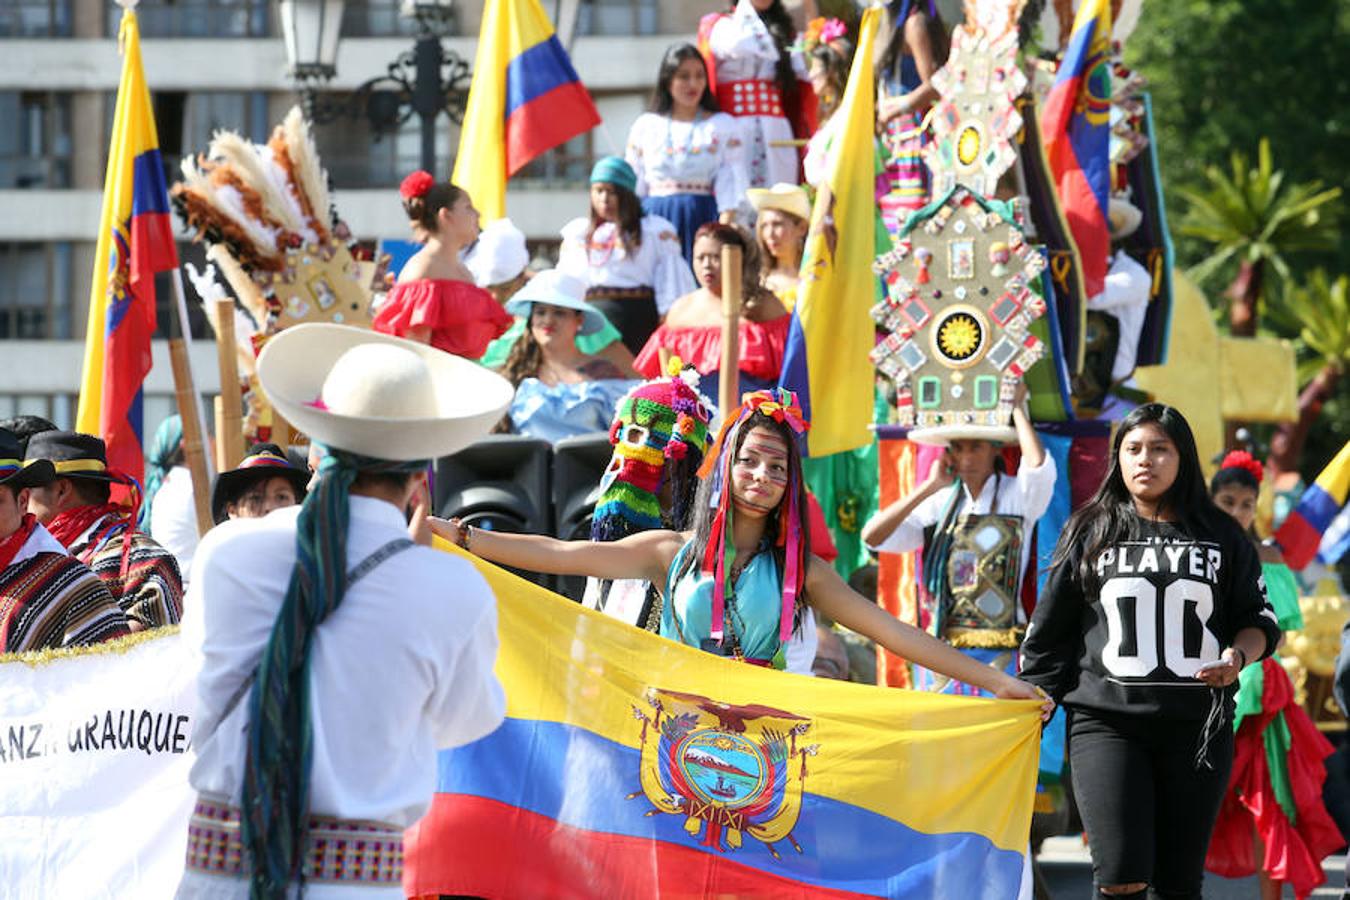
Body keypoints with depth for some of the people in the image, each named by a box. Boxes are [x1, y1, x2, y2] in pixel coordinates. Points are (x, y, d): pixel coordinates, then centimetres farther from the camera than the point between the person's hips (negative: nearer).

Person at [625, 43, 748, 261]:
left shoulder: (724, 125, 10)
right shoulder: (645, 126, 14)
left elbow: (730, 186, 2)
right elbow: (633, 185, 13)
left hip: (704, 219, -1)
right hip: (655, 218, 1)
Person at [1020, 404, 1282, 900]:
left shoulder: (1220, 537, 9)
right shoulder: (1089, 534, 7)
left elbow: (1259, 619, 14)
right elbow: (1049, 633, 10)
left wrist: (1238, 656, -8)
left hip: (1198, 725, 1)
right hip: (1107, 723, -1)